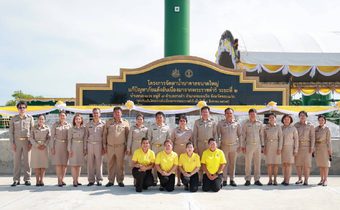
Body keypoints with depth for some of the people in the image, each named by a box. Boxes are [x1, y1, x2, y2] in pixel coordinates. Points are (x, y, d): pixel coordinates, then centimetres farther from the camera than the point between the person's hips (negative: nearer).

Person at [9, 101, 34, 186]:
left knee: (27, 161, 1)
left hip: (27, 141, -1)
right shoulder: (13, 119, 6)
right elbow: (11, 132, 6)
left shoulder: (30, 118, 4)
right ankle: (16, 180, 6)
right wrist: (12, 143, -3)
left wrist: (31, 142, -6)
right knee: (16, 161, 1)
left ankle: (27, 179, 7)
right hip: (17, 141, 1)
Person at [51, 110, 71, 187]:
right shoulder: (55, 125, 3)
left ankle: (62, 179, 12)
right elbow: (52, 136, 1)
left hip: (66, 145, 2)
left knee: (65, 163, 2)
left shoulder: (68, 125, 8)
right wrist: (52, 147, -5)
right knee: (58, 163, -5)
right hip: (57, 145, -2)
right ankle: (59, 180, -3)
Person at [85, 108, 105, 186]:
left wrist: (104, 147, -3)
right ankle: (91, 180, 9)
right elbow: (86, 136, 12)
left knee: (99, 163, 0)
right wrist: (85, 147, 7)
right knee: (90, 163, 2)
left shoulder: (103, 124, 4)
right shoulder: (88, 124, 11)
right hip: (90, 144, 2)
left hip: (99, 145, -2)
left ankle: (99, 180, 8)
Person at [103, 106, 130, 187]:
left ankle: (120, 181, 11)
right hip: (110, 146, 2)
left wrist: (127, 146, 3)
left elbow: (127, 135, 7)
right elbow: (105, 134, 11)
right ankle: (111, 181, 15)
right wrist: (105, 145, 7)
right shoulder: (108, 122, 8)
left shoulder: (125, 123, 5)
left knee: (120, 164, 2)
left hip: (120, 147, -2)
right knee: (110, 164, 6)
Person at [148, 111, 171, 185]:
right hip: (154, 146, 0)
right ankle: (154, 180, 5)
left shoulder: (167, 127, 11)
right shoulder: (152, 127, 10)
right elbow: (149, 138, 11)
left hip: (164, 147, 0)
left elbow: (169, 138, 12)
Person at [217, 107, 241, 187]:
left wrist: (240, 145, 5)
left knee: (233, 163, 5)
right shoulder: (221, 123, 4)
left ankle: (232, 179, 13)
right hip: (224, 146, -1)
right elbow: (217, 134, 7)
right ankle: (224, 180, 5)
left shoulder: (237, 124, 6)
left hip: (234, 146, 1)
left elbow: (240, 135, 10)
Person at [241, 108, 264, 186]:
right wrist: (243, 146, -2)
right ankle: (248, 180, 4)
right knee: (248, 163, -2)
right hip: (249, 145, -2)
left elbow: (261, 135, 12)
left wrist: (262, 145, 7)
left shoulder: (259, 123, 9)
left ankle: (257, 179, 10)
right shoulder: (245, 124, 4)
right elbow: (243, 135, 4)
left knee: (258, 163, 4)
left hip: (258, 145, 2)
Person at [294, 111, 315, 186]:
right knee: (298, 163, 2)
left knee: (307, 163, -6)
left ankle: (306, 180, -1)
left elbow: (312, 137, -4)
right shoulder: (296, 125, 5)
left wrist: (312, 147, -13)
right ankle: (300, 179, 13)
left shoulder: (310, 126, -1)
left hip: (307, 146, -2)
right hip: (298, 146, 2)